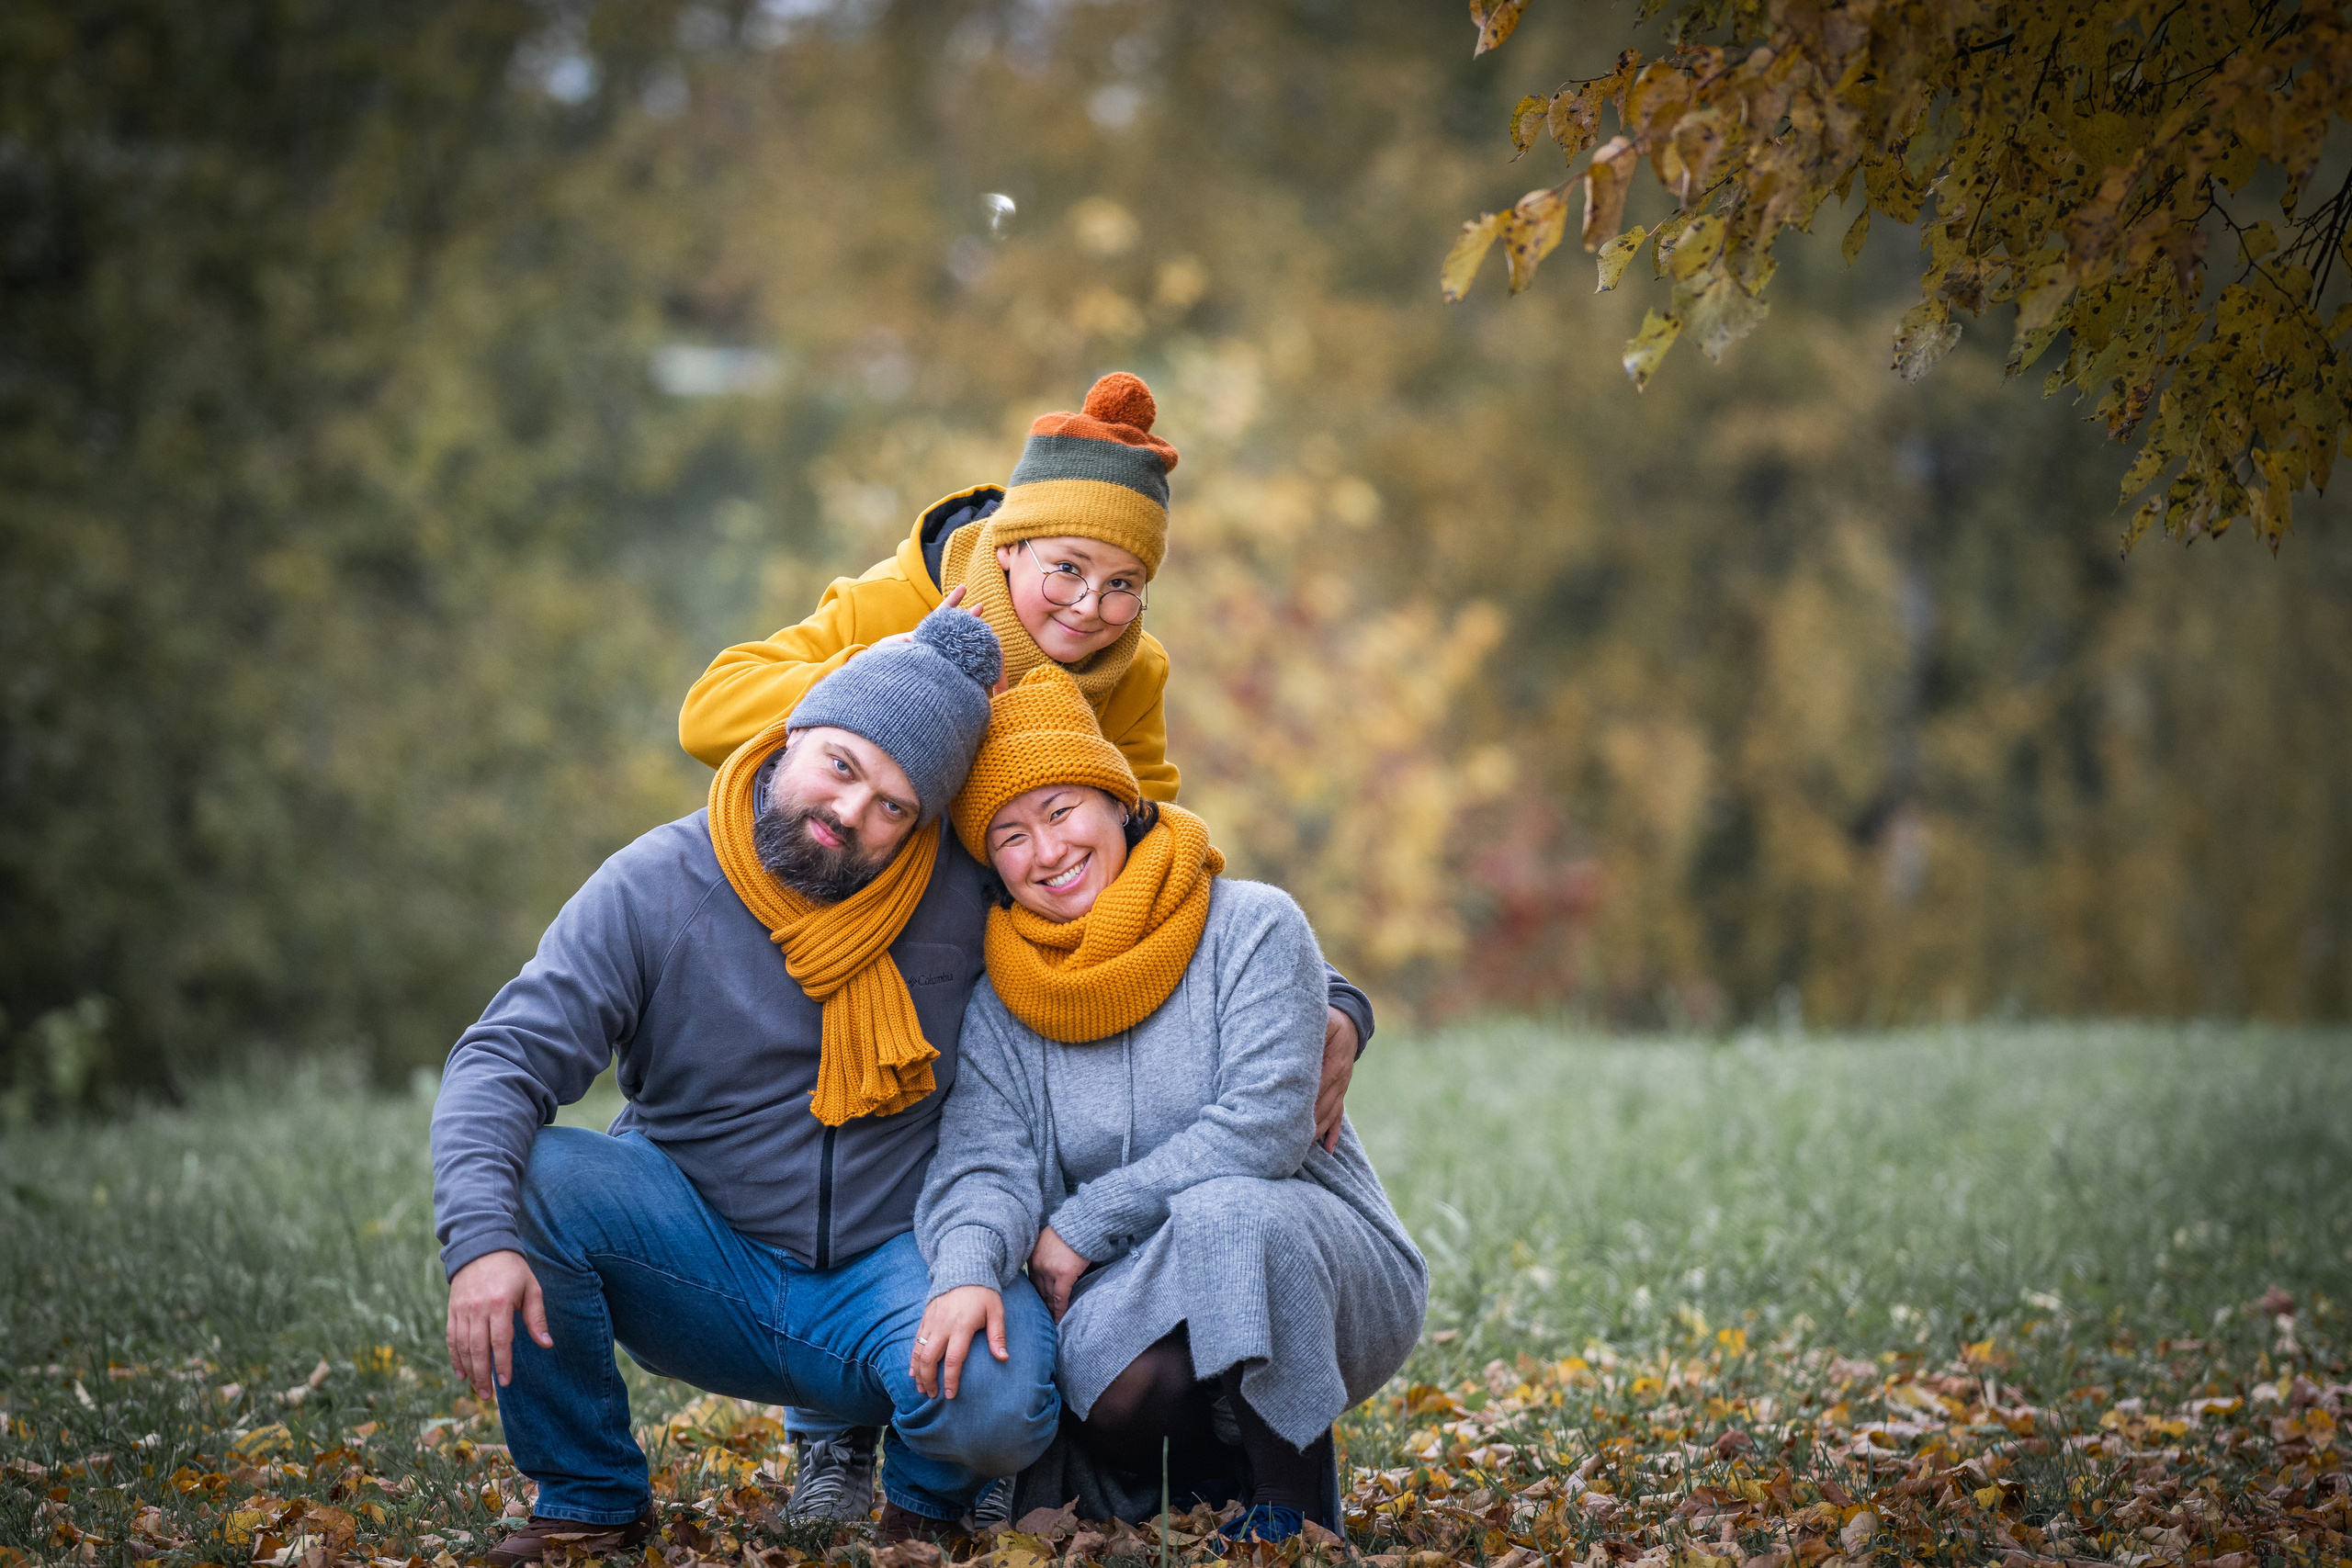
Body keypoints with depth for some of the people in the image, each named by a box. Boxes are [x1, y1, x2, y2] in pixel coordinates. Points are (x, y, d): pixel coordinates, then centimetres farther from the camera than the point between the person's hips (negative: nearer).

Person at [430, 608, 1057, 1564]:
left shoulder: (962, 895, -5)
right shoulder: (653, 887, -9)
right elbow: (503, 1060, -16)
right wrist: (482, 1240, -32)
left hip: (892, 1265, -1)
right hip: (699, 1259, 1)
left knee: (998, 1406, -32)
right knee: (530, 1176, -27)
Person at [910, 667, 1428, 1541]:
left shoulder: (1254, 926, -8)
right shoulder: (1000, 1001, 4)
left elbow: (1263, 1127, -18)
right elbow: (983, 1163, -8)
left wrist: (1085, 1224, -16)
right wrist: (967, 1271, -31)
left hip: (1310, 1268, -2)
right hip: (1139, 1295, 2)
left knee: (1223, 1213, -36)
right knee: (1110, 1378, -33)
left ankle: (1290, 1496, -16)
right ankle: (1215, 1467, 4)